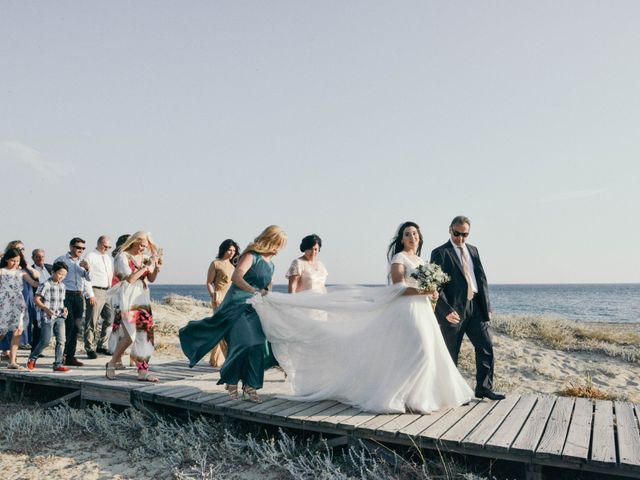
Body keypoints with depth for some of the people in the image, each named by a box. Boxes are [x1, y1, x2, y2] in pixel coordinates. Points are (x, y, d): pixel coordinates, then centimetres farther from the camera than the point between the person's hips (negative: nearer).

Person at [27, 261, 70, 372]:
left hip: (59, 317, 6)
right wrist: (46, 309, -22)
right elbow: (37, 299, -10)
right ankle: (32, 358, 24)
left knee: (61, 340, -1)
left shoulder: (62, 286, 12)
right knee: (45, 341, -3)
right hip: (47, 317, -6)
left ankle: (58, 364, 5)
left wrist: (64, 309, 3)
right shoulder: (45, 284, -9)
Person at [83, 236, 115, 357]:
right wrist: (90, 295, -14)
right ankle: (90, 348, 9)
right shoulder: (90, 257, -2)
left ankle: (102, 346, 16)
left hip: (108, 292, 7)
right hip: (95, 292, -7)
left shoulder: (109, 258, 19)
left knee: (110, 318, 5)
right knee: (92, 322, -1)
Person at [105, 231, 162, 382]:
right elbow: (130, 279, -16)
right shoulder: (123, 256, -6)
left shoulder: (144, 257, 10)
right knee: (129, 335, -11)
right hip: (126, 300, -6)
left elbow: (151, 279, 11)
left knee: (144, 335, 2)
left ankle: (143, 371, 8)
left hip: (142, 299, 6)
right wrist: (147, 266, -17)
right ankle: (111, 364, 12)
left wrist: (156, 269, -8)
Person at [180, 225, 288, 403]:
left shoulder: (271, 265, 16)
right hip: (237, 306, -7)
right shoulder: (251, 256, -9)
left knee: (257, 346, 0)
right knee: (242, 343, -13)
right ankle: (231, 381, 7)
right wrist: (255, 291, -32)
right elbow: (236, 277, -24)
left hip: (254, 310, 7)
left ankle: (250, 386, 10)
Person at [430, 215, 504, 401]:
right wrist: (446, 310, -19)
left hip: (475, 307, 6)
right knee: (451, 353, 4)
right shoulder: (440, 253, -5)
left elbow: (482, 279, 14)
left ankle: (484, 388, 17)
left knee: (486, 347, 5)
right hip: (454, 310, -6)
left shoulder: (473, 250, 15)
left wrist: (487, 306, 7)